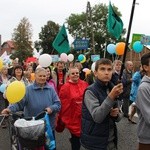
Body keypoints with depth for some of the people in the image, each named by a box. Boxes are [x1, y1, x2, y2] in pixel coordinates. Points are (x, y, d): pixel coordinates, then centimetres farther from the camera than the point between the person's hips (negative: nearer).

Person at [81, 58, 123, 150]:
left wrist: (116, 114, -9)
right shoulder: (90, 91, -14)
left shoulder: (112, 89, 7)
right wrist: (111, 96, -33)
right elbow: (97, 117, -27)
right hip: (95, 142, -6)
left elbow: (117, 118, 14)